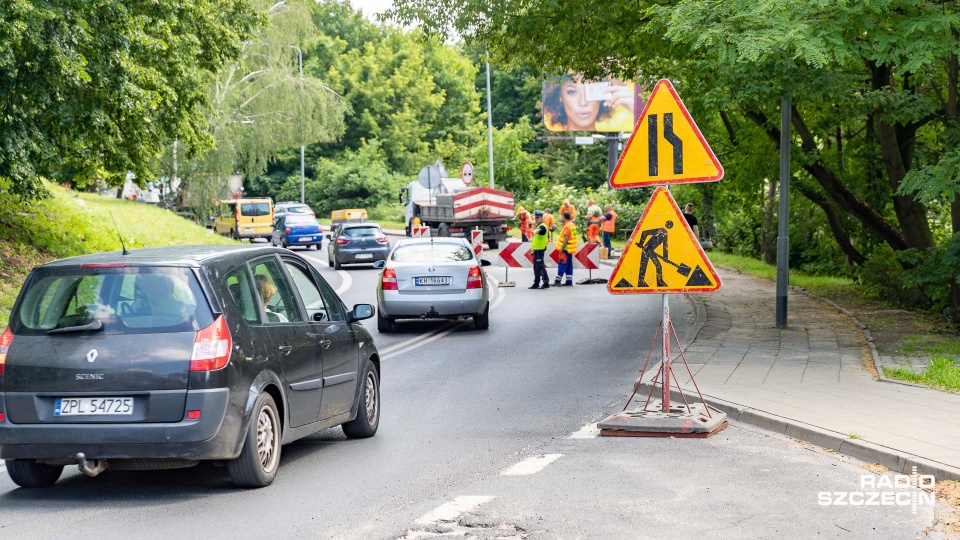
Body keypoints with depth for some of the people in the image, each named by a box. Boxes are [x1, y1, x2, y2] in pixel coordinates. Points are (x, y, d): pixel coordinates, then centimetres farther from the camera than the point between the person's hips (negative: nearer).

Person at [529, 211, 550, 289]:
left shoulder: (542, 226, -13)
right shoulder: (538, 226, 19)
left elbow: (539, 230, -38)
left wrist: (534, 232, -60)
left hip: (540, 249, -10)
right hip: (536, 249, 10)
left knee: (540, 266, -14)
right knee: (536, 267, 15)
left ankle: (546, 282, -15)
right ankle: (536, 283, 22)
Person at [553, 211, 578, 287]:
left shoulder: (567, 226, -17)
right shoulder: (572, 225, 14)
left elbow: (566, 239, -21)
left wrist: (561, 248, -20)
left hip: (566, 249, -9)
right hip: (570, 249, 9)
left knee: (562, 265, -7)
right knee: (569, 266, 10)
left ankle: (558, 281, -7)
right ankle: (569, 281, 10)